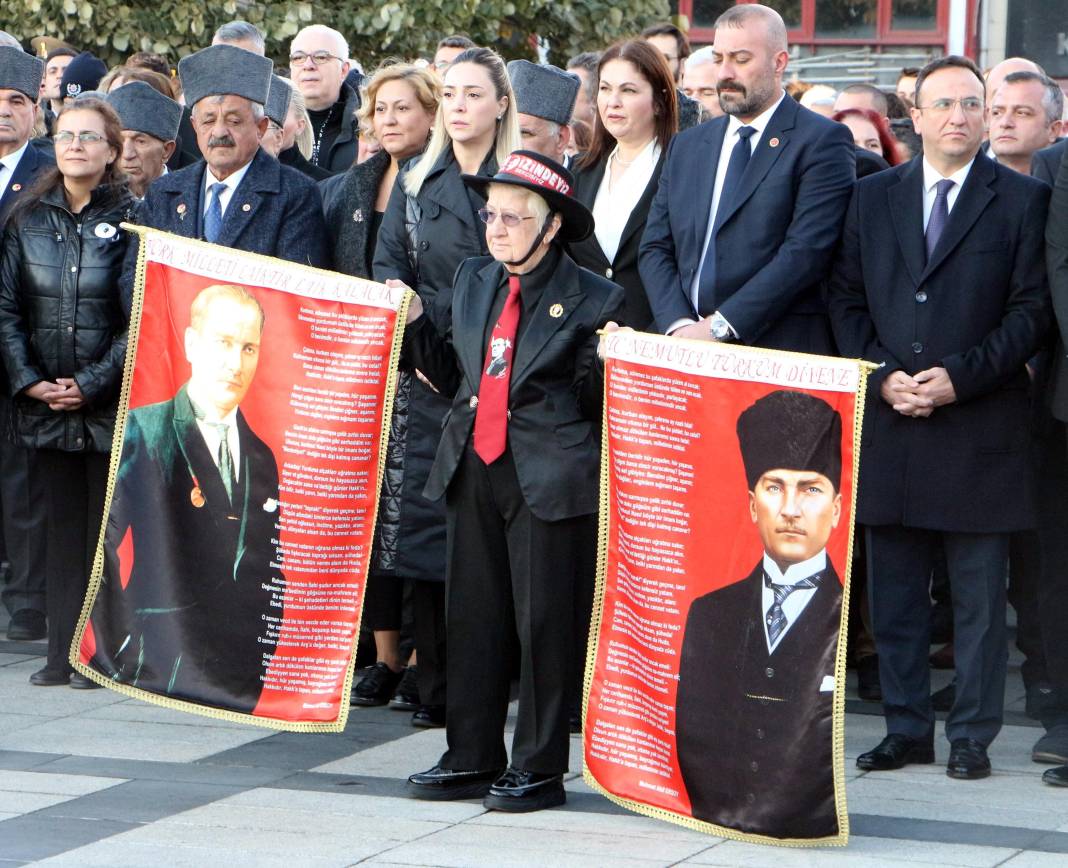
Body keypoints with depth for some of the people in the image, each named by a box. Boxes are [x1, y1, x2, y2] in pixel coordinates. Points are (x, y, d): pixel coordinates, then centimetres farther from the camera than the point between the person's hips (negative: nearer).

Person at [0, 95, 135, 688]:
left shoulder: (131, 220, -2)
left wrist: (92, 384, -12)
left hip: (111, 405, -3)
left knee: (106, 528, -1)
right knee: (61, 528, 6)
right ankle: (63, 653, 9)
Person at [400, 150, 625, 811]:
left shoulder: (592, 300, -5)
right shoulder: (472, 283, 12)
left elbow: (594, 402, -4)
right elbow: (452, 375, 16)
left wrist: (609, 361, -23)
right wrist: (415, 322, 4)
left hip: (549, 478, -6)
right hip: (474, 470, 6)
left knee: (542, 620, 0)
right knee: (473, 615, 11)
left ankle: (540, 768, 9)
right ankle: (473, 758, 21)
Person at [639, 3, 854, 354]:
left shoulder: (822, 141, -3)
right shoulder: (686, 147, 16)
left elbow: (807, 250, -13)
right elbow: (655, 248, 11)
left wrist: (720, 326, -17)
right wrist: (680, 325, -7)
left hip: (782, 355, -5)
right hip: (689, 353, 5)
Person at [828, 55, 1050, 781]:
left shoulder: (1023, 199, 3)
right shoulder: (873, 197, 12)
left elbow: (1032, 309, -2)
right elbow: (847, 299, 10)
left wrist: (960, 377, -12)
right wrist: (883, 375, -5)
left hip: (980, 428, -3)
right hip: (889, 422, 3)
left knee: (979, 598, 1)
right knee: (895, 596, 7)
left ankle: (972, 736, 8)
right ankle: (907, 729, 15)